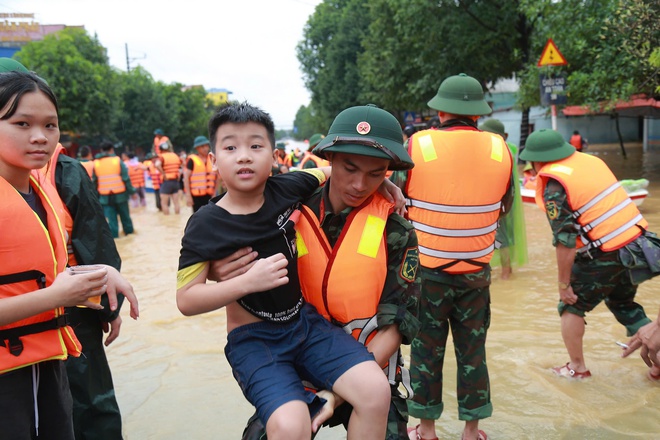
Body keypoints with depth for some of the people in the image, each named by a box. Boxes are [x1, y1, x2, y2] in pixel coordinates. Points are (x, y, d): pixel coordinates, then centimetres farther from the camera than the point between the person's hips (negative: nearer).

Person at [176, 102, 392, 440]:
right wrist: (248, 282, -24)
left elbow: (330, 171, 15)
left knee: (376, 389, -16)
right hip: (253, 338, -3)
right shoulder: (205, 225, -12)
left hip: (305, 321, 4)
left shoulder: (288, 188, -4)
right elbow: (186, 300, -13)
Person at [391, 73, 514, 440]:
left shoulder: (417, 145, -13)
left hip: (426, 270, -2)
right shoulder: (501, 149, -5)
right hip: (476, 272, 2)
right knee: (473, 350, 15)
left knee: (427, 349, 12)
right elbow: (504, 207, 8)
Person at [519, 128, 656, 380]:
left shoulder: (553, 186, -14)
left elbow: (565, 242, -16)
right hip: (639, 243, 7)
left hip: (605, 256, -7)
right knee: (623, 304, 28)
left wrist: (564, 284, -7)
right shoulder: (590, 160, 8)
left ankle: (577, 367, 24)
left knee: (571, 306, 15)